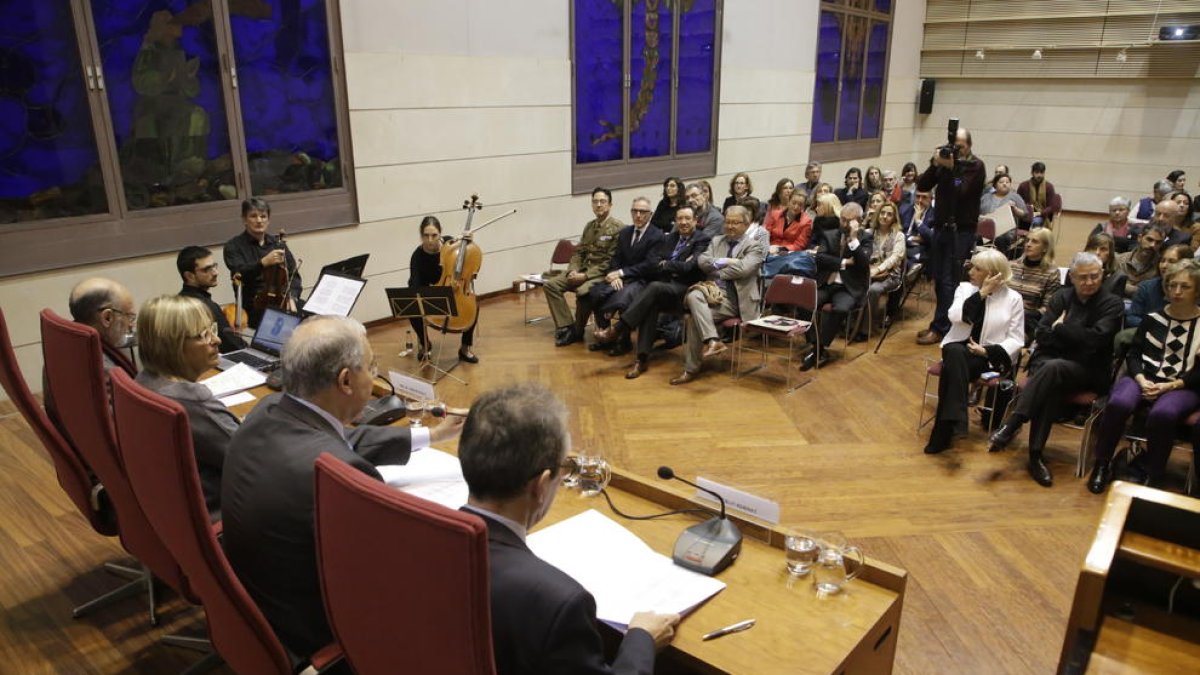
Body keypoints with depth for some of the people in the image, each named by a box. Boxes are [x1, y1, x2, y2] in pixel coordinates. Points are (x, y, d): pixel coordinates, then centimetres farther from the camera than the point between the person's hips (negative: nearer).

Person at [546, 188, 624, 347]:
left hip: (602, 274, -7)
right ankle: (566, 327, -9)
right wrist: (573, 270, -5)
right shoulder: (589, 226, 15)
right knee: (550, 284, -9)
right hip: (582, 271, 7)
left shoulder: (618, 228, -8)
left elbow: (611, 261, -14)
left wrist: (586, 275, -18)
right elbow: (578, 252, 16)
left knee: (583, 291, -35)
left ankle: (577, 331, -10)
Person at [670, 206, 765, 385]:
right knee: (693, 295, -32)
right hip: (712, 291, 4)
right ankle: (713, 341, -37)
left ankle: (691, 368, -22)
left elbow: (743, 268, -12)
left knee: (695, 315, -27)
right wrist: (724, 261, -7)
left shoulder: (754, 246, 7)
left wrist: (716, 269, -2)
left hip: (734, 298, -4)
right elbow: (702, 261, 6)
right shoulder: (717, 241, 23)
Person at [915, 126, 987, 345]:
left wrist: (950, 167, -21)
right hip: (940, 227, 5)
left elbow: (961, 191, -18)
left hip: (961, 231, -5)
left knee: (949, 282, -5)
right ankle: (942, 323, 17)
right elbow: (922, 186, 1)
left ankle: (940, 328, -1)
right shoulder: (945, 161, 8)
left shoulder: (976, 166, -5)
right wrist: (935, 164, -11)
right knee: (938, 279, 6)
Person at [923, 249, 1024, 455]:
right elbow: (955, 316, -10)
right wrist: (981, 293, -13)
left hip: (991, 357, -2)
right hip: (958, 348, 2)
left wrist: (987, 351, -17)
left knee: (954, 363, -33)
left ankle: (944, 432, -33)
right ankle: (954, 421, -42)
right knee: (954, 353, -36)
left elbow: (1016, 340, -2)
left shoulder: (1013, 298, 1)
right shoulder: (965, 288, 9)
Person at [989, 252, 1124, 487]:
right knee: (1051, 386, -34)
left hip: (1088, 371, -3)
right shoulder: (1062, 297, 11)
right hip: (1049, 361, 3)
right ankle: (1035, 456, -32)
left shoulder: (1113, 304, 0)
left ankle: (1011, 425, -35)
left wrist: (1061, 327, -7)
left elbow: (1096, 339, -16)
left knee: (1054, 368, -37)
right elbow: (1042, 336, 2)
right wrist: (1077, 339, -10)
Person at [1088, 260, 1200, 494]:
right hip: (1144, 379, 2)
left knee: (1162, 413, -38)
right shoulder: (1153, 319, 13)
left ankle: (1150, 474, -15)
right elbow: (1133, 354, 9)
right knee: (1118, 403, -33)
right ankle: (1102, 465, -15)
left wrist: (1170, 385, -13)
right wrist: (1142, 380, -9)